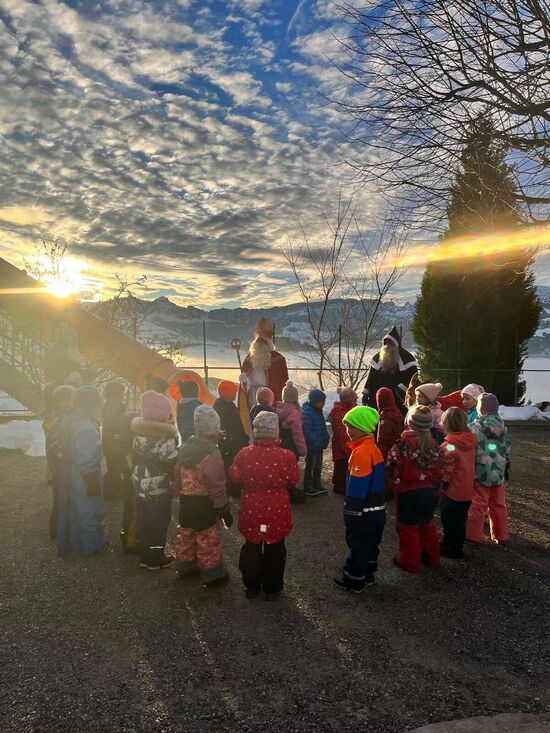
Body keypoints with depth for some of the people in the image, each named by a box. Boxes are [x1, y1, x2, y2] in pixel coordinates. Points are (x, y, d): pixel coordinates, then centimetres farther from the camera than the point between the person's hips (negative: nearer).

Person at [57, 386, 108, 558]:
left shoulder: (70, 420, 1)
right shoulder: (87, 429, -29)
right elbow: (87, 462, -27)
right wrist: (93, 483, -19)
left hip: (72, 475, 9)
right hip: (85, 478, -9)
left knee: (75, 510, 23)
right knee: (91, 511, 9)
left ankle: (76, 542, 40)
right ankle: (92, 546, 26)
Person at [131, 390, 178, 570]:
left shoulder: (140, 430, 0)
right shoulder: (166, 434, -21)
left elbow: (135, 454, 9)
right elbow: (171, 460, -20)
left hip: (141, 483, 7)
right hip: (159, 485, -7)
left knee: (143, 520, 17)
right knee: (159, 522, 7)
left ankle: (144, 555, 30)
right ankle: (156, 558, 18)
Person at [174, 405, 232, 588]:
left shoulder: (185, 447, 2)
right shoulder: (211, 453, -24)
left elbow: (178, 475, 12)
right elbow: (217, 486, -22)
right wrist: (224, 509, -13)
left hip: (186, 500, 8)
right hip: (204, 503, -8)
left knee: (186, 534, 21)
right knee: (208, 540, 5)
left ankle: (185, 567, 38)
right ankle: (212, 575, 18)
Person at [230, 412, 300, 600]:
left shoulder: (244, 454, -16)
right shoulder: (286, 456, -21)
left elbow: (234, 478, -3)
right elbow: (293, 482, -8)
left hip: (251, 511, 2)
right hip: (277, 513, -1)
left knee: (251, 548, 20)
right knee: (274, 550, 16)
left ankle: (251, 586, 33)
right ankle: (272, 589, 29)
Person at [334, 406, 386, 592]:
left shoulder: (361, 452, -24)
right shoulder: (372, 447, 6)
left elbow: (357, 487, -23)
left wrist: (350, 512, -16)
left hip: (364, 510, -9)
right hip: (375, 508, 9)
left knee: (358, 544, 6)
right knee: (370, 543, 20)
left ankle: (354, 580, 19)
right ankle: (367, 574, 35)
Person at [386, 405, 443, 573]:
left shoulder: (403, 444, -18)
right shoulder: (433, 445, -1)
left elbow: (391, 467, -20)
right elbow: (439, 470, 4)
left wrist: (395, 484, -2)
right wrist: (434, 488, 15)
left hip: (408, 492, -6)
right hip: (429, 492, 6)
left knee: (408, 527, 10)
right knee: (427, 524, 23)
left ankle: (409, 561, 21)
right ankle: (432, 558, 35)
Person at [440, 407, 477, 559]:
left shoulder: (448, 445, -24)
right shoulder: (471, 441, -2)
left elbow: (446, 469, -22)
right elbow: (471, 464, 10)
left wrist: (443, 481, -6)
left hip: (453, 491, -7)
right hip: (467, 490, 7)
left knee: (450, 521, 10)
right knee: (460, 520, 21)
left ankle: (452, 549, 22)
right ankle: (457, 546, 35)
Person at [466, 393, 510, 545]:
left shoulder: (475, 427, -14)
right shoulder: (502, 426, 7)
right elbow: (507, 449, 14)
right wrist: (506, 468, 23)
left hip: (481, 472, -6)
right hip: (498, 471, 6)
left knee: (477, 506, 2)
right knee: (499, 505, 15)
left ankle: (473, 536, 9)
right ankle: (501, 536, 25)